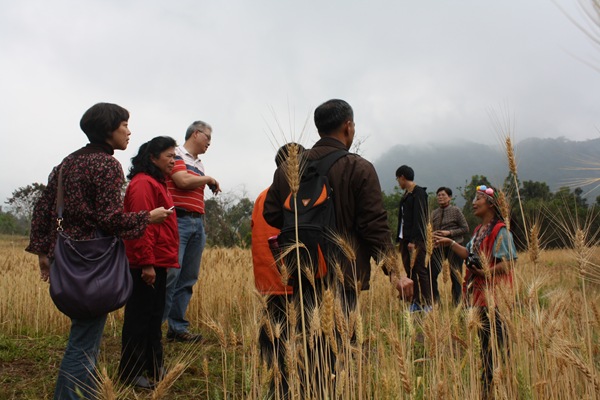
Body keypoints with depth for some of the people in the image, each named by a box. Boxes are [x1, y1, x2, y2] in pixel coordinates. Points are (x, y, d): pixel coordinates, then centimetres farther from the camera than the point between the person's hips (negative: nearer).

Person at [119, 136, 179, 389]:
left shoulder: (156, 183, 18)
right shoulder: (143, 183, -14)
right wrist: (146, 263, -24)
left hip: (157, 263, 10)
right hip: (146, 265, -10)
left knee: (154, 318, 17)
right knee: (139, 319, 1)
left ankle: (153, 367, 29)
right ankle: (130, 373, 13)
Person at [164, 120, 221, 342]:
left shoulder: (200, 164, 22)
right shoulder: (177, 154, 0)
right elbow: (183, 181, -16)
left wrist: (202, 224, 13)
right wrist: (208, 179, 0)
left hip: (197, 223, 8)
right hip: (178, 220, -8)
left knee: (188, 278, 7)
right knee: (170, 274, -11)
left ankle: (178, 328, 14)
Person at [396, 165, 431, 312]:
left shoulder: (418, 192, -7)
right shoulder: (406, 194, 17)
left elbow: (419, 218, -14)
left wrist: (413, 240, -19)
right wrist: (399, 239, 12)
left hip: (416, 240, -8)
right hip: (405, 239, 8)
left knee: (420, 270, -6)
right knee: (409, 271, 8)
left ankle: (427, 304, -2)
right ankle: (415, 302, 13)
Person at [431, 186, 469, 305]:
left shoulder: (456, 211, -3)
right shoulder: (434, 213, 10)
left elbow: (465, 228, -4)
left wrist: (449, 233, -15)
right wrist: (432, 234, -5)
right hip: (438, 246, 4)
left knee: (456, 277, 4)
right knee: (431, 274, -3)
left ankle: (456, 303, 18)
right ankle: (434, 302, 12)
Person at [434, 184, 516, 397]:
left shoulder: (500, 231, -13)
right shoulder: (479, 230, 14)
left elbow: (510, 262, -18)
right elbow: (470, 255, 14)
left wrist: (487, 271, -23)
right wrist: (450, 243, 10)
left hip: (494, 295, -9)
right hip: (478, 292, 9)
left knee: (494, 341, -3)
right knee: (483, 339, 14)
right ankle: (486, 382, 24)